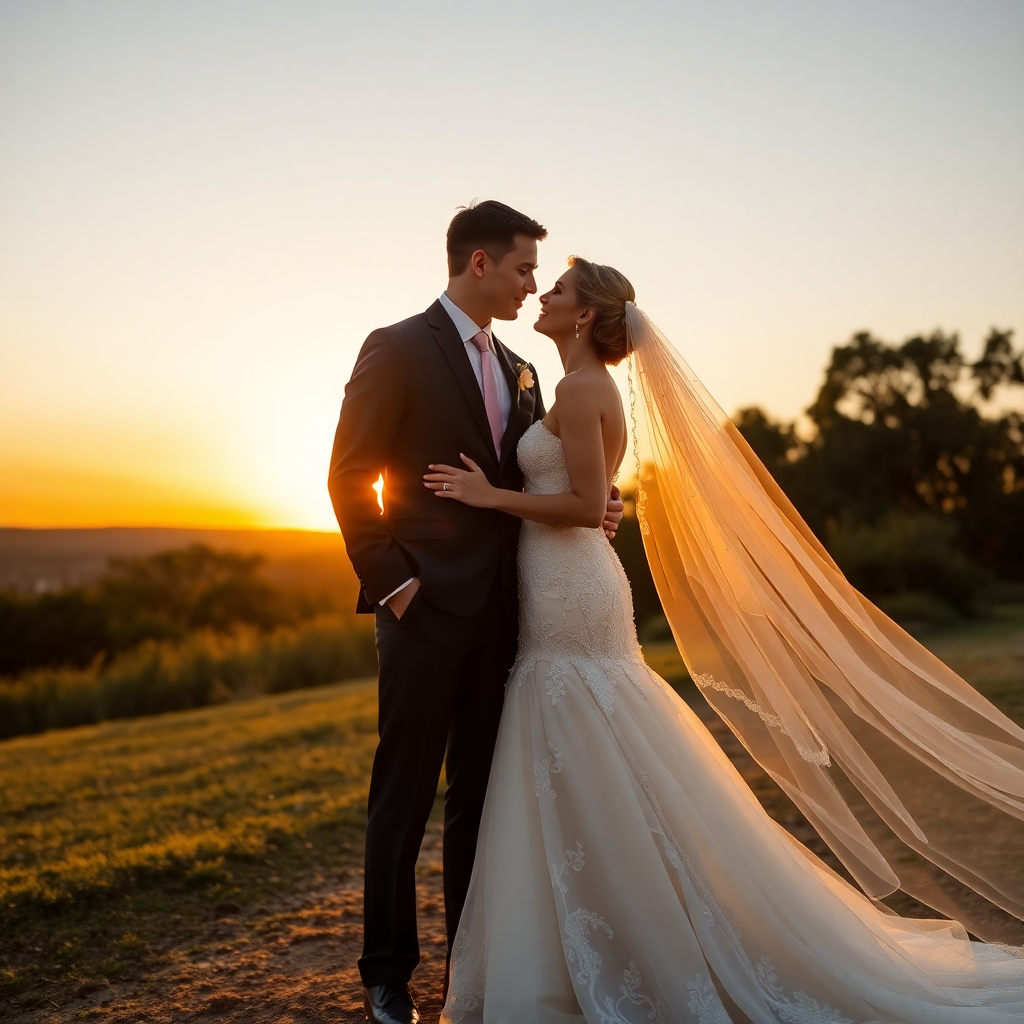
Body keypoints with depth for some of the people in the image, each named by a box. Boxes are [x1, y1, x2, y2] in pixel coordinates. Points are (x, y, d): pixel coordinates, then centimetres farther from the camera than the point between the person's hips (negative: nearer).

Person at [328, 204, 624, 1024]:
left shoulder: (519, 372, 16)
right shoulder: (397, 349, -4)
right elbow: (349, 477, -8)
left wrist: (594, 506, -2)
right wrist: (391, 581, -13)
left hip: (498, 612, 7)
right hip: (427, 609, -6)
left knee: (479, 794, 13)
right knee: (404, 798, 3)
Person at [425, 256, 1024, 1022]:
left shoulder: (581, 387, -13)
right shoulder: (590, 388, 17)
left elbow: (586, 506, -20)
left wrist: (492, 496, -14)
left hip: (571, 601, -10)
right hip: (568, 595, 10)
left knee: (604, 794, -3)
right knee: (577, 797, 14)